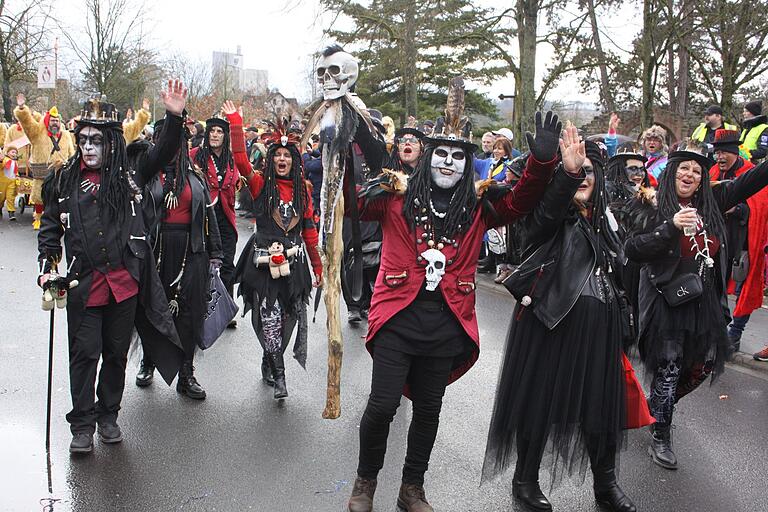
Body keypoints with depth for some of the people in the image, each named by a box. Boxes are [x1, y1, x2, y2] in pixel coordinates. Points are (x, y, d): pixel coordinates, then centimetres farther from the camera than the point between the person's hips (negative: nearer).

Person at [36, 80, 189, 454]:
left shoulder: (128, 173, 3)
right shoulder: (64, 181, 4)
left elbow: (163, 153, -1)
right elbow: (50, 227, 13)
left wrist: (174, 118, -18)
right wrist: (46, 265, 2)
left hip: (125, 282, 1)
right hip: (84, 283, 0)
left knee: (116, 353, 12)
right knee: (84, 353, 2)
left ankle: (108, 416, 28)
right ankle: (82, 425, 14)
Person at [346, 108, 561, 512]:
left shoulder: (477, 208, 7)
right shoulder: (398, 198, 1)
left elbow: (520, 201, 1)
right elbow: (351, 202, -5)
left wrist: (542, 161, -16)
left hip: (447, 324, 3)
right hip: (398, 316, -3)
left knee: (428, 409, 13)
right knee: (382, 405, -3)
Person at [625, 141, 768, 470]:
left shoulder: (710, 203, 7)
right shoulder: (654, 207, -7)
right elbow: (631, 249, -15)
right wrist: (671, 227, -24)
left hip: (704, 301, 6)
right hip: (666, 301, -6)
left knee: (704, 364, 13)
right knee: (668, 368, -2)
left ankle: (657, 403, 39)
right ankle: (660, 437, 15)